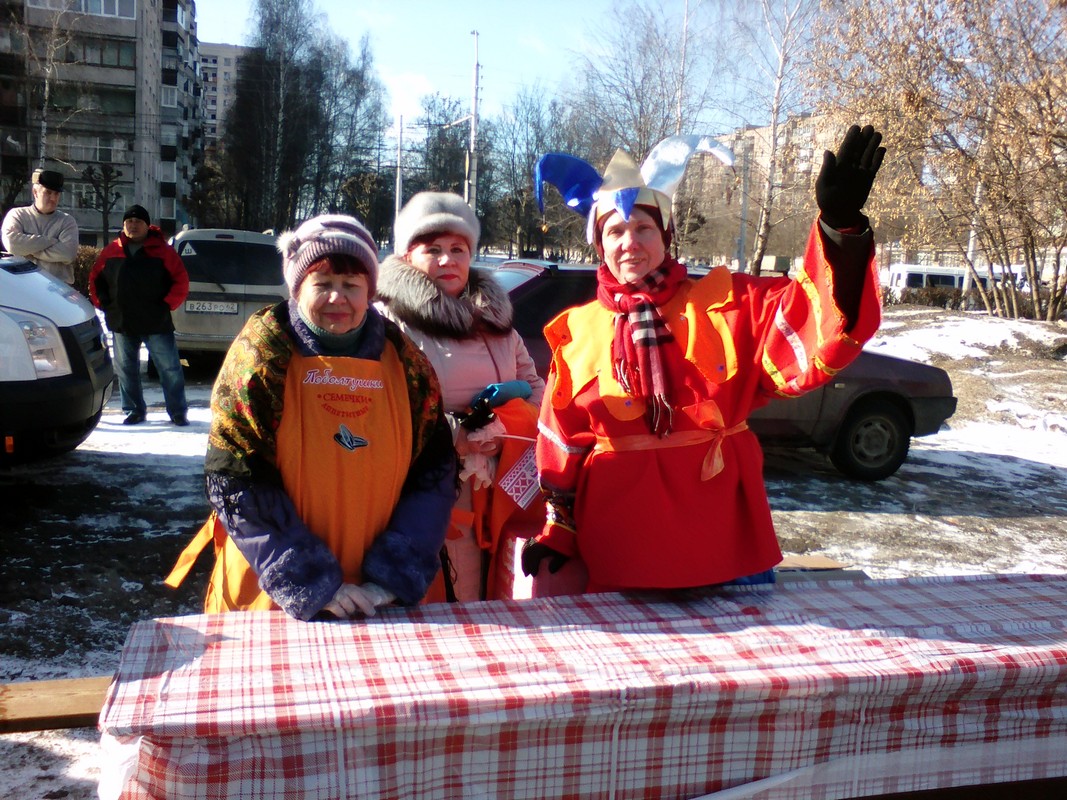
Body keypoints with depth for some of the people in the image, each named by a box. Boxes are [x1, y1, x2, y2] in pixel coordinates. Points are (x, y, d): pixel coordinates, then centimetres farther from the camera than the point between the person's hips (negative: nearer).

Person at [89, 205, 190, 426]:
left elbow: (181, 281, -2)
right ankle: (134, 410, 20)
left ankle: (178, 411, 5)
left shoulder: (163, 251, 0)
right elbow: (95, 279, 17)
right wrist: (102, 303, 6)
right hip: (122, 324, 3)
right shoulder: (111, 251, 9)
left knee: (170, 368, -3)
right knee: (126, 369, 9)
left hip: (157, 323, -3)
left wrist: (167, 304, -8)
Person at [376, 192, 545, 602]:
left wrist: (518, 393, -3)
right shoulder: (390, 324, -5)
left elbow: (538, 388, 20)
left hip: (495, 502, 6)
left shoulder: (495, 323, 17)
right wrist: (452, 435, -18)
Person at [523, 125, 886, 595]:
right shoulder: (578, 332, 5)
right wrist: (557, 534, 8)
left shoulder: (727, 306, 0)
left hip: (723, 543, 0)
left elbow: (814, 341, -15)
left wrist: (841, 228, -27)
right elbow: (563, 446, 9)